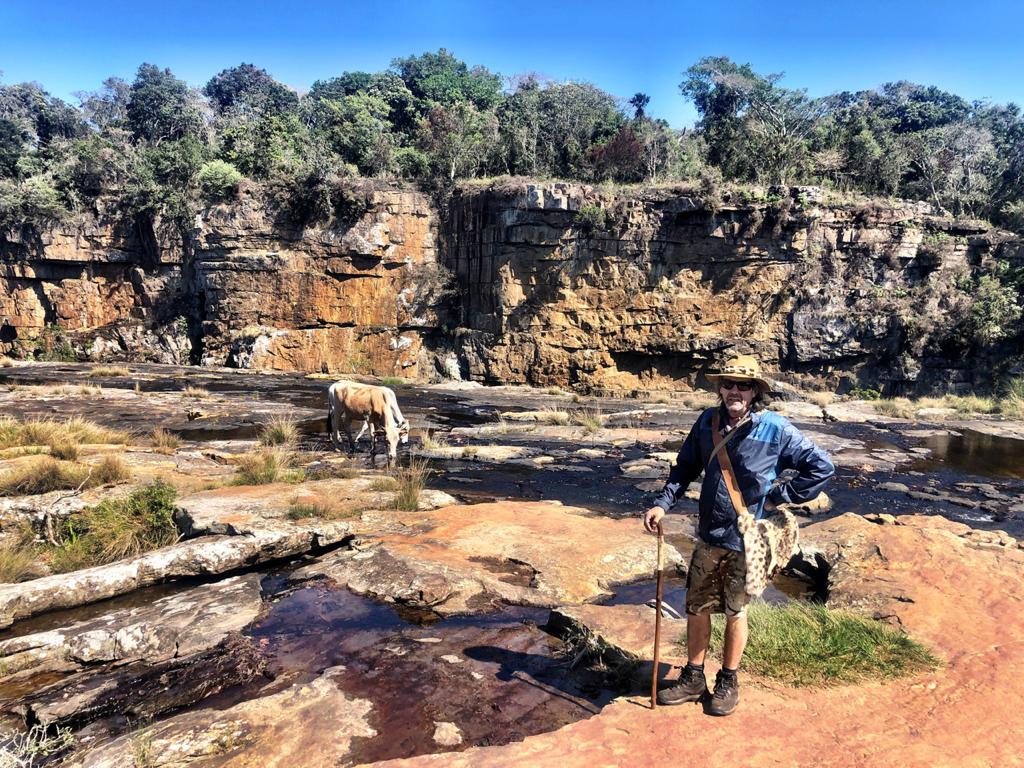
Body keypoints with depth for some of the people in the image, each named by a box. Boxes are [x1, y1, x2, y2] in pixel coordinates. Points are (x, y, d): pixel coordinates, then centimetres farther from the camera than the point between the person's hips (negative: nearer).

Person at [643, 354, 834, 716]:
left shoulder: (775, 429, -14)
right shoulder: (708, 421, -2)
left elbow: (822, 467, -8)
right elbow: (686, 466, 8)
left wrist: (779, 496, -10)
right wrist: (663, 503, -3)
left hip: (746, 540, -4)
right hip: (709, 536, 4)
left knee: (735, 612, 13)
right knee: (696, 608, 13)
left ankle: (728, 683, 32)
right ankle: (693, 679, 31)